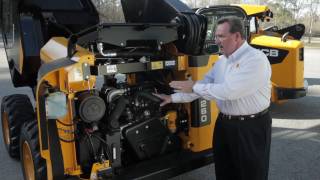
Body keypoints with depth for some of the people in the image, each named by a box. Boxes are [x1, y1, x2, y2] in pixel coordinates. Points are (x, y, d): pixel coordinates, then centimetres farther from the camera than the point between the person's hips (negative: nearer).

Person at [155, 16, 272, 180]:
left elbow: (230, 91, -29)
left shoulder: (256, 59, -20)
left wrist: (194, 87, -20)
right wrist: (173, 98, 8)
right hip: (224, 124, 8)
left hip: (251, 127, -7)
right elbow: (205, 84, 11)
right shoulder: (222, 61, 7)